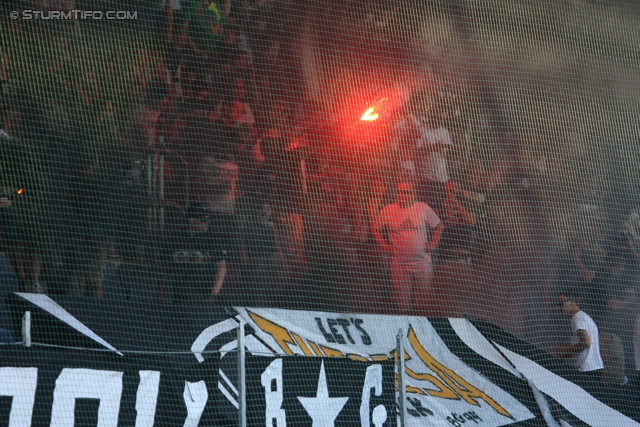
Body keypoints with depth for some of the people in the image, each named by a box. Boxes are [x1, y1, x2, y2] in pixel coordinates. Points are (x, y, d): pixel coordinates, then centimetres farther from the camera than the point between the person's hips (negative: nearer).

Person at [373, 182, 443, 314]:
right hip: (399, 263, 0)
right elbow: (376, 229, 11)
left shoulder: (423, 208, 1)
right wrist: (386, 247, 3)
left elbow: (438, 226, 13)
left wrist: (432, 244, 4)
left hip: (422, 262, 0)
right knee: (402, 302, 2)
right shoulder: (387, 211, 0)